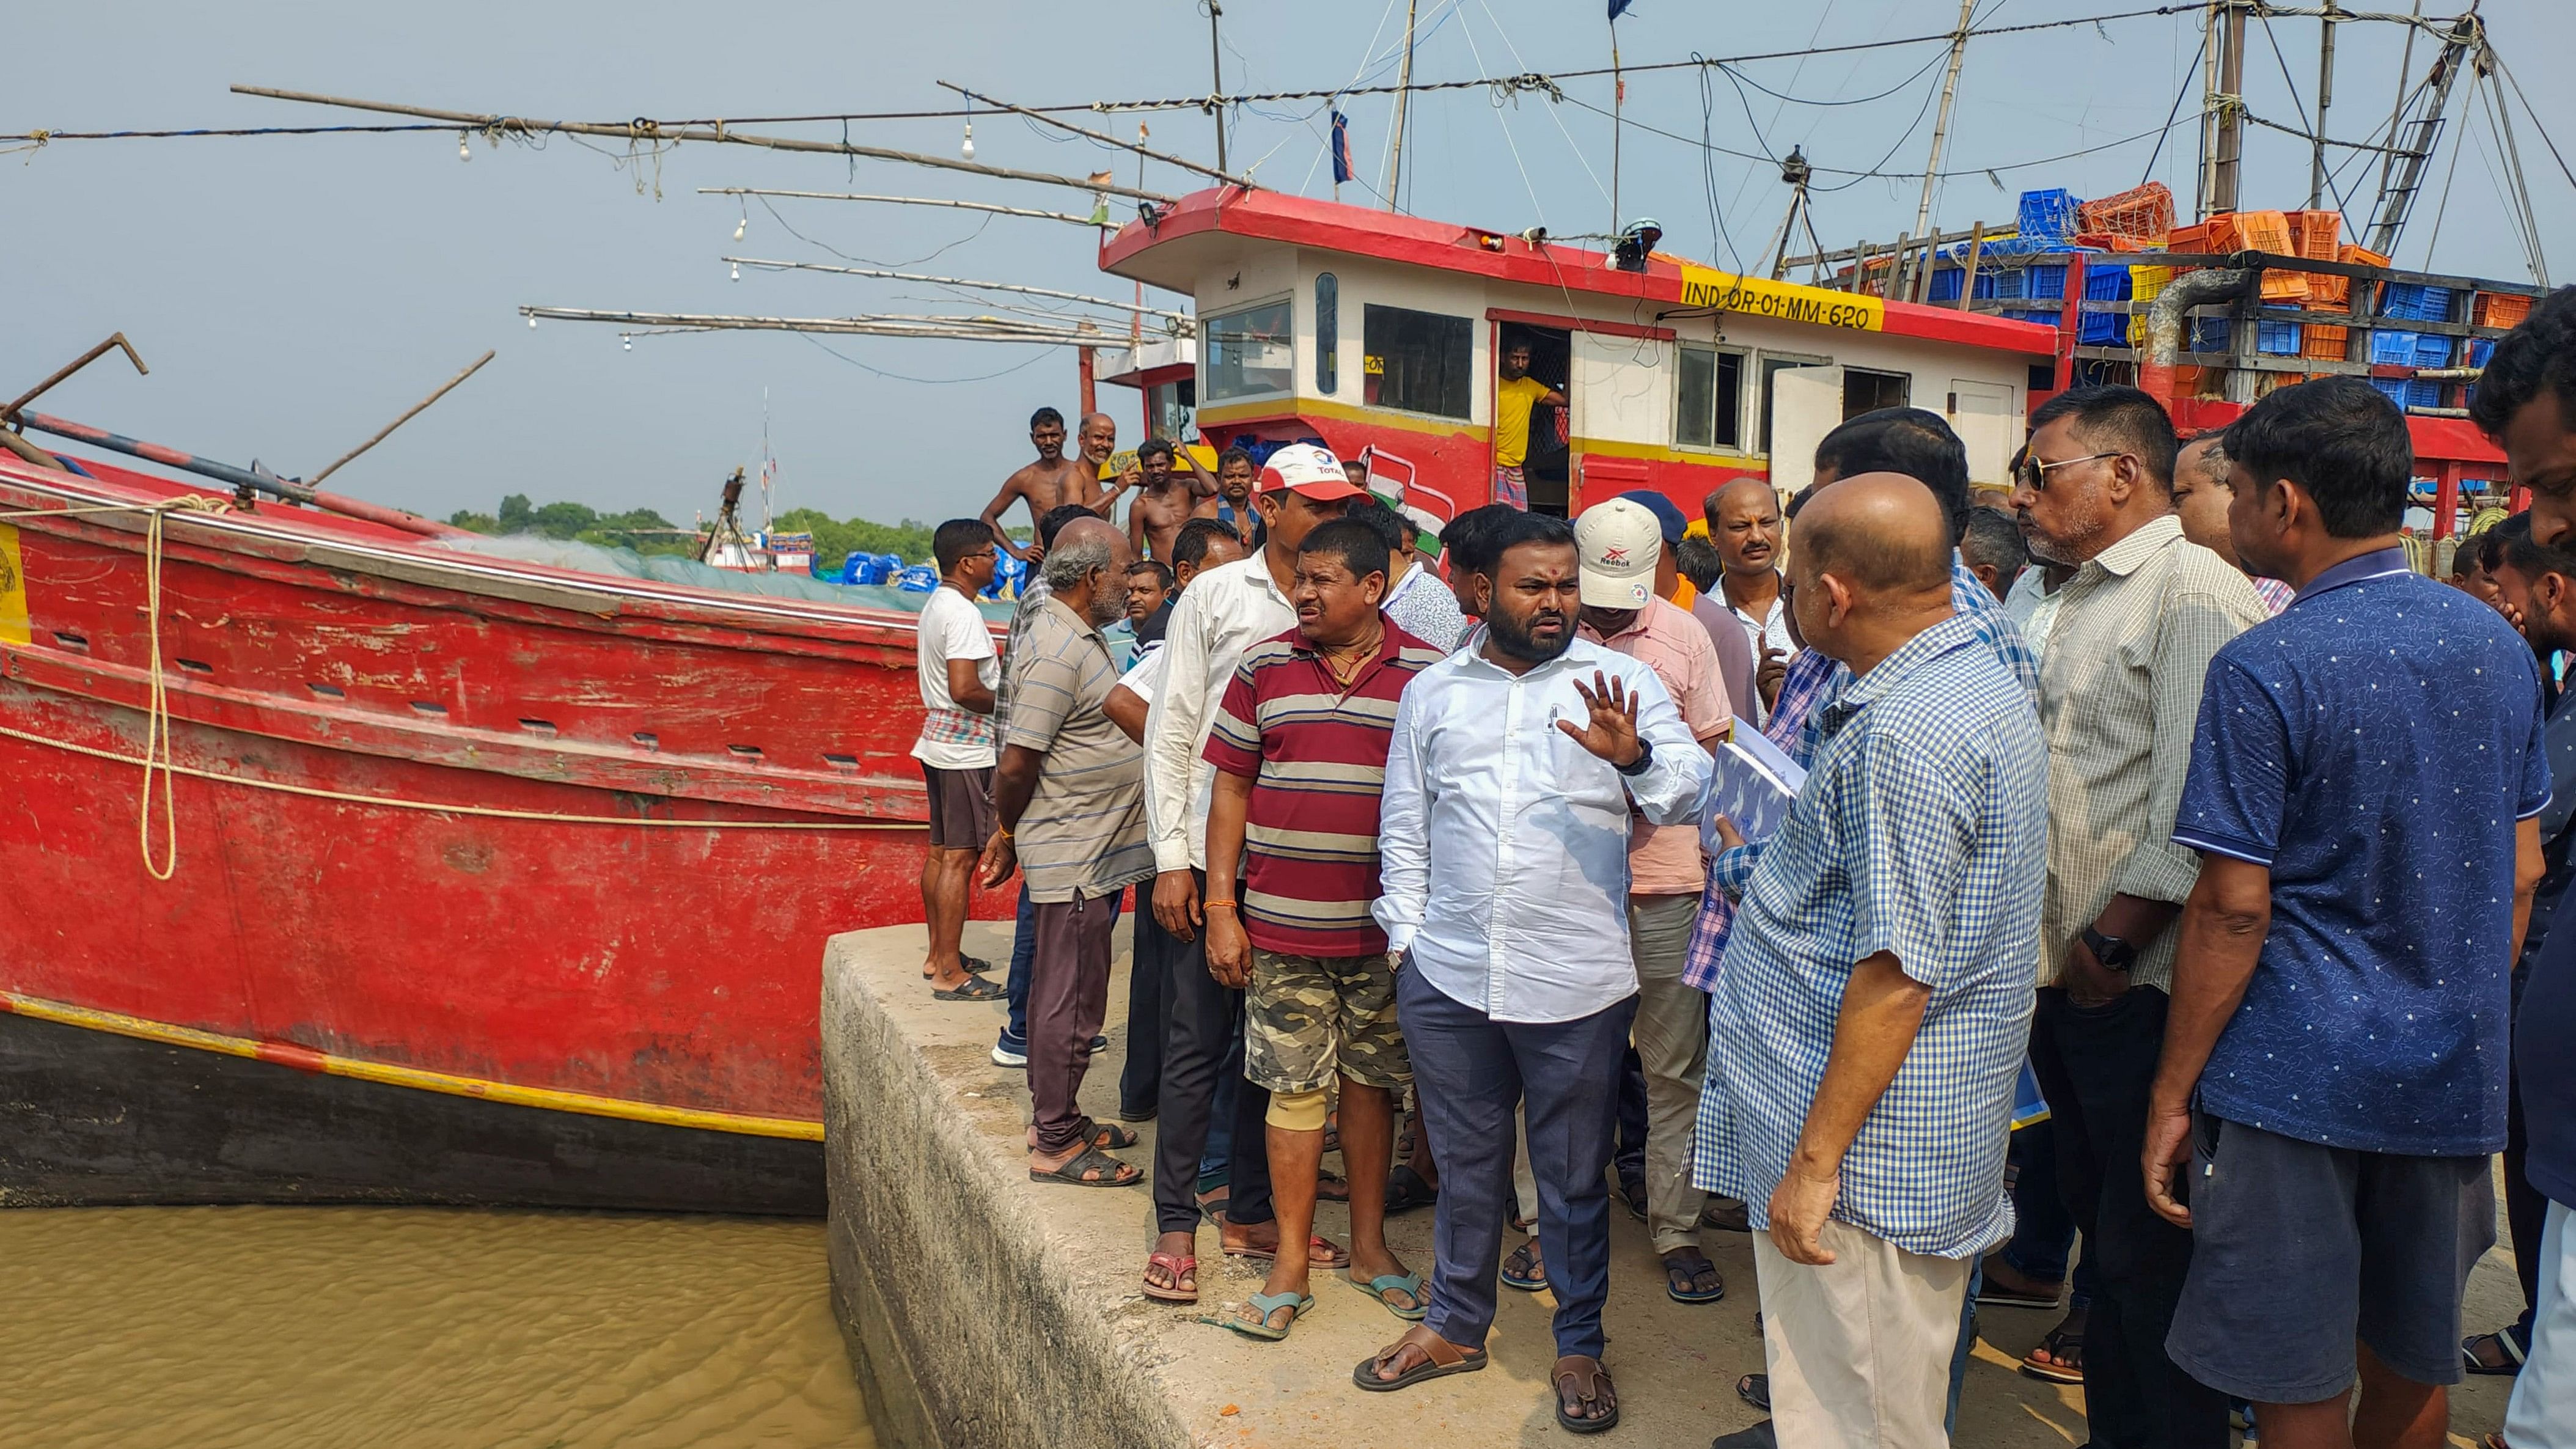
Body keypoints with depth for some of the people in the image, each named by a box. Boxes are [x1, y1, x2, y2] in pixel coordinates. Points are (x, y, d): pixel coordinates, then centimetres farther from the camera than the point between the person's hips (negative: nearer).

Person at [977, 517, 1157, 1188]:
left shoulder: (1078, 635, 13)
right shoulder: (1058, 651, -20)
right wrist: (1007, 835, -5)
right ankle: (1054, 1145, 10)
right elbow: (1015, 764, -20)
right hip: (1073, 855, -10)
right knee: (1071, 1000, -1)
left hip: (1089, 850, 10)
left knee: (1069, 994, 18)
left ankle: (1059, 1120, 30)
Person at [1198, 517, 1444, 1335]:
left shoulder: (1429, 675, -1)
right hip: (1280, 927, 0)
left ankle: (1369, 1246, 28)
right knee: (1295, 1088, 5)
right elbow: (1232, 787, 5)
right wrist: (1221, 909, 0)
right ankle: (1290, 1266, 17)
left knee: (1370, 1084, 12)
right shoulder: (1264, 667, 3)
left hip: (1384, 929, 0)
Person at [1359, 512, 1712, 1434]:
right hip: (1446, 975, 3)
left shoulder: (1622, 681, 0)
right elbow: (1404, 827, 12)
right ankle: (1456, 1325, 36)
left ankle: (1579, 1344, 31)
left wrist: (1634, 755, -30)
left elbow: (1689, 792, -11)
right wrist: (1405, 936, 6)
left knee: (1575, 1176, 12)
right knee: (1464, 1162, 18)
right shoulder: (1433, 691, 8)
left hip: (1576, 985, -2)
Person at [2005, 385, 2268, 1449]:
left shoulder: (2196, 591, -14)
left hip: (2141, 990, -9)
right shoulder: (2082, 601, 16)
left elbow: (2195, 809, -22)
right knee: (2102, 1228, 19)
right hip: (2066, 979, 9)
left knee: (2151, 1251, 1)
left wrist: (2112, 942, -18)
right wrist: (2053, 951, 13)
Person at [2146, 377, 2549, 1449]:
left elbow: (2234, 908, -17)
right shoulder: (2497, 646, 4)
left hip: (2299, 1074, -6)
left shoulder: (2264, 670, -17)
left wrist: (2173, 1095, -9)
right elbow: (2519, 876, 10)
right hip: (2454, 1077, 7)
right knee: (2412, 1363, 21)